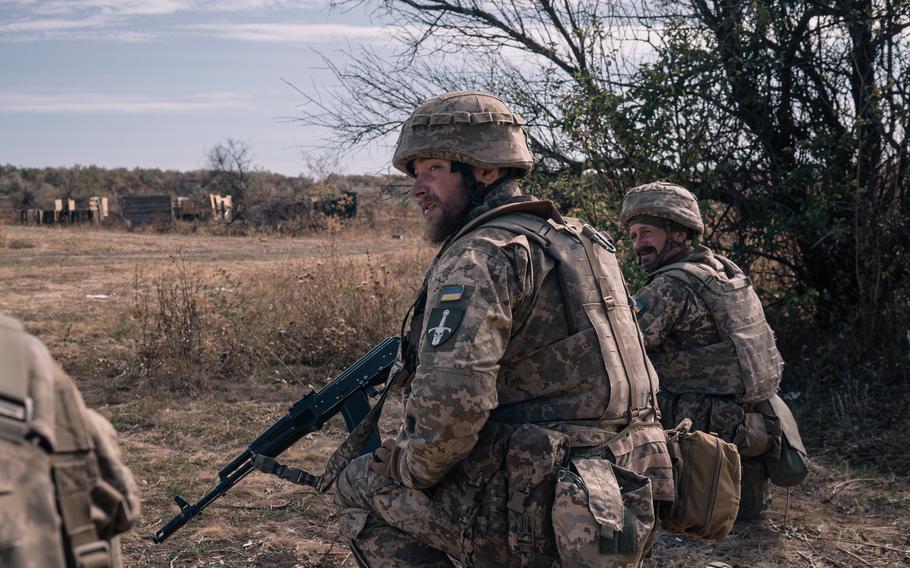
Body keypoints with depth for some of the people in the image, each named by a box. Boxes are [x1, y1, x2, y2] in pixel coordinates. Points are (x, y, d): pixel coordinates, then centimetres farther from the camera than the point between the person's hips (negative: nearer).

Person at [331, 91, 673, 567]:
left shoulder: (478, 258, -15)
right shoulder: (572, 237, 14)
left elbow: (450, 400, -27)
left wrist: (410, 469, -6)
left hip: (539, 514, -9)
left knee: (360, 489, 11)